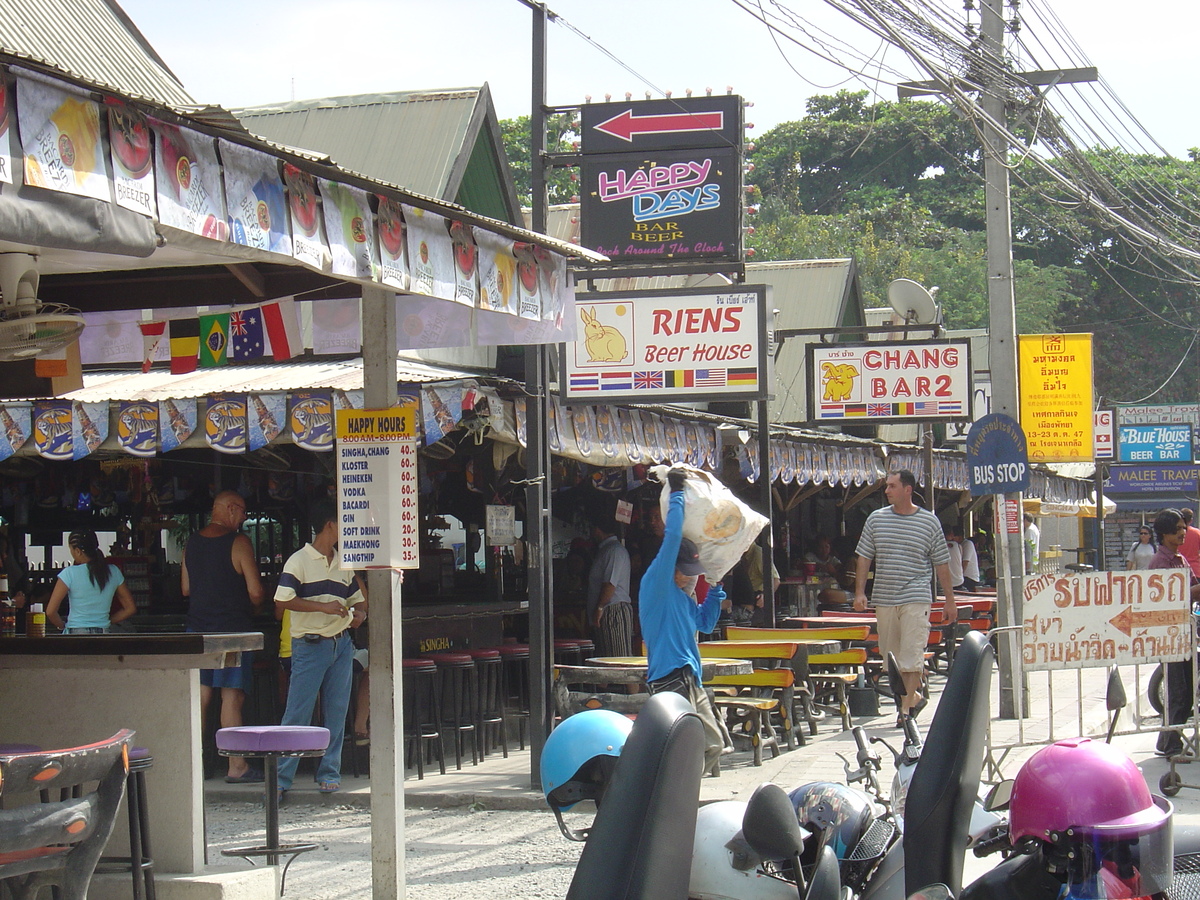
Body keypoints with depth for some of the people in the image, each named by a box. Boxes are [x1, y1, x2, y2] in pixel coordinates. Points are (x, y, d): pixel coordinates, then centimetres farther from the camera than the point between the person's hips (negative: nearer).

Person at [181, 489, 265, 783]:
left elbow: (185, 588, 16)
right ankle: (236, 767, -3)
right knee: (232, 696, -4)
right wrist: (250, 610, 9)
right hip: (232, 627, -6)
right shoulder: (238, 542, -10)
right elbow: (255, 592, -11)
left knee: (200, 695, 9)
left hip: (197, 627, 6)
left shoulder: (192, 543, 8)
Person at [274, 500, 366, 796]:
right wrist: (323, 607, -19)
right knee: (298, 713, -6)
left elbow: (357, 598, 25)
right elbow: (284, 599, -14)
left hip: (342, 644, 6)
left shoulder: (343, 564, 16)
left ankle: (329, 773, 13)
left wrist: (359, 613, 1)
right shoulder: (299, 560, -5)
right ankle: (281, 776, -2)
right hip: (310, 645, -6)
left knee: (336, 712, 6)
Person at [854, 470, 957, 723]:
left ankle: (907, 706, -5)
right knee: (890, 654, 10)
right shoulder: (876, 519, 6)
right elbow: (864, 557, 10)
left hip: (916, 599, -4)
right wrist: (860, 592, 1)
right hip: (884, 599, 4)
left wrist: (950, 600, 5)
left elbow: (941, 564, 5)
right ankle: (912, 693, 28)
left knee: (912, 654, -9)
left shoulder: (929, 521, 1)